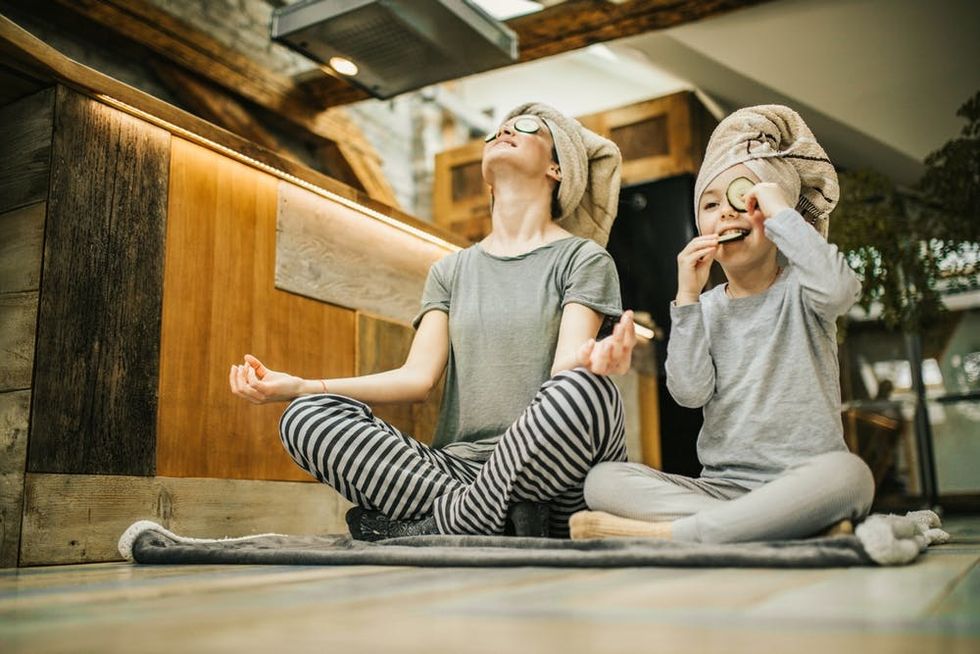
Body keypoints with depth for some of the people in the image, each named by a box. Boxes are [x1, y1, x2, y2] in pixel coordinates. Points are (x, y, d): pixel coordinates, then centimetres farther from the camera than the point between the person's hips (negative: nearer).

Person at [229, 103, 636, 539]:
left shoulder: (582, 258, 8)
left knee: (585, 391, -35)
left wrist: (594, 358, -34)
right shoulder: (451, 270, 19)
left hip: (546, 475, -3)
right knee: (306, 417, -15)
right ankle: (491, 525, -21)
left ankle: (432, 528, -19)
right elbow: (419, 376, 6)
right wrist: (299, 386, -5)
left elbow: (566, 367, -9)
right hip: (457, 467, 3)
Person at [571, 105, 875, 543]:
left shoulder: (799, 288, 4)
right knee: (602, 479, -19)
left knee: (848, 474, -37)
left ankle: (664, 534, -33)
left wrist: (781, 210, -13)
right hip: (720, 485, 3)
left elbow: (837, 288, -23)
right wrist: (687, 297, -8)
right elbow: (690, 392, -4)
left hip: (800, 481, -3)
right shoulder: (707, 308, 12)